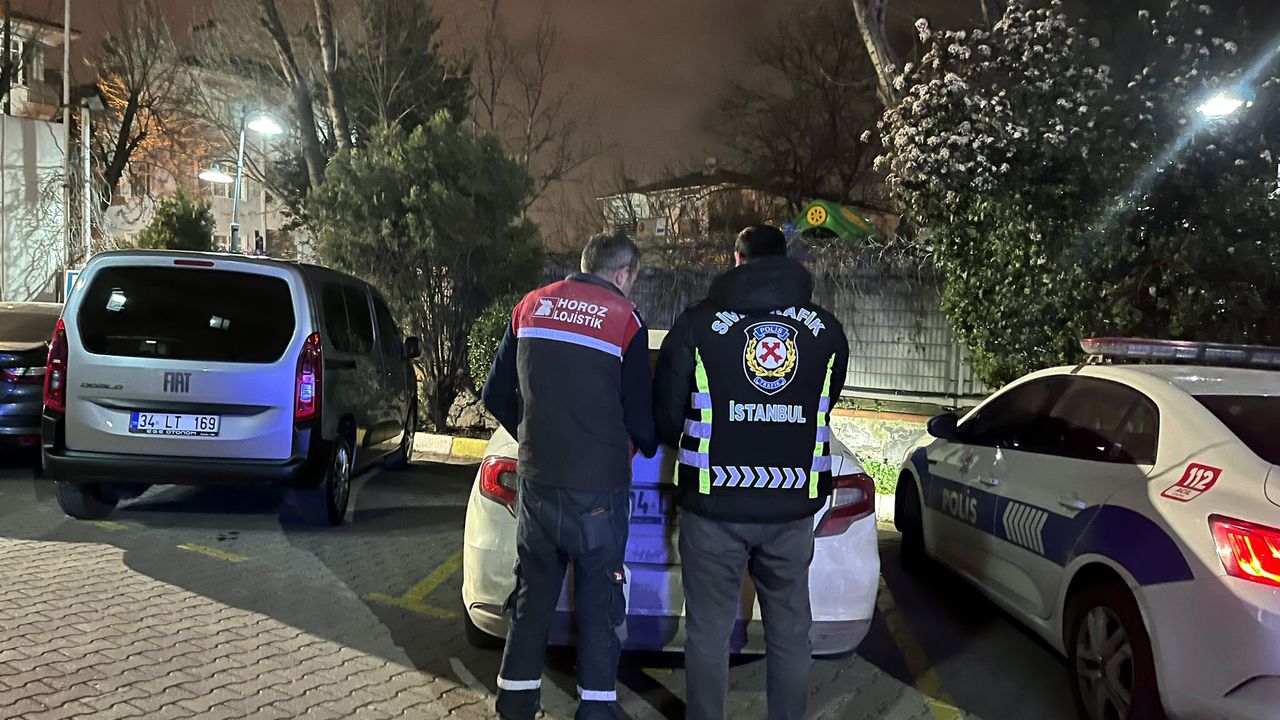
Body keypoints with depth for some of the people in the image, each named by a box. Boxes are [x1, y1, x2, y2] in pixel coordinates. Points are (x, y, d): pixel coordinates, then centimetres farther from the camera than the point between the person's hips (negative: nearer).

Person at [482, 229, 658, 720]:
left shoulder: (531, 306, 5)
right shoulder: (625, 319, -7)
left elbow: (495, 396, 9)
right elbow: (640, 414, -3)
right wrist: (647, 447, 19)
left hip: (536, 481, 4)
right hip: (599, 487, -4)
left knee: (531, 601, 15)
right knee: (598, 605, 9)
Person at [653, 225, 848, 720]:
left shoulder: (699, 323, -5)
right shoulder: (826, 329, 2)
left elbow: (665, 417, -1)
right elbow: (822, 411, 12)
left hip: (714, 506, -2)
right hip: (793, 509, 2)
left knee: (709, 631, 11)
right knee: (790, 632, 15)